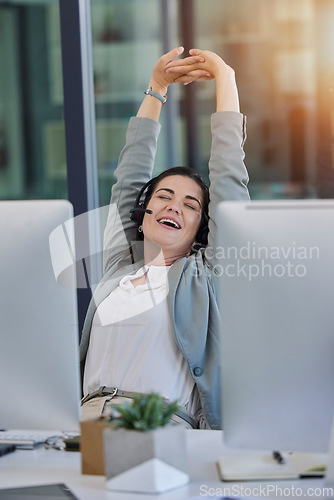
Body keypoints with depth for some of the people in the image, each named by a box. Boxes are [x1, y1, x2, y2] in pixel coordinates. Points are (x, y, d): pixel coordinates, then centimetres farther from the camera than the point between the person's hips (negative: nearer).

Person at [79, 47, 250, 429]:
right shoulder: (119, 267, 24)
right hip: (89, 419, 3)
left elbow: (228, 179, 13)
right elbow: (129, 179, 32)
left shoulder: (204, 275, 14)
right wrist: (156, 88, 38)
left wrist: (224, 80, 21)